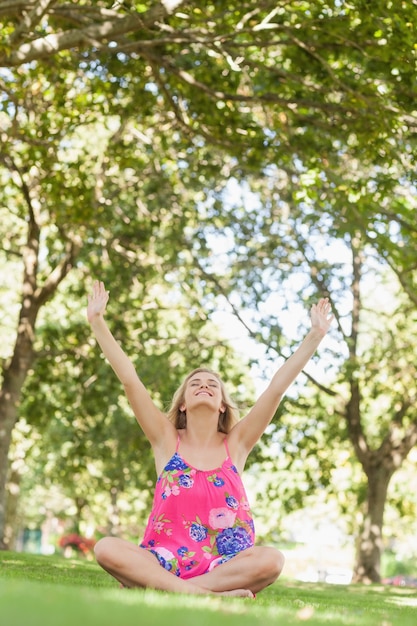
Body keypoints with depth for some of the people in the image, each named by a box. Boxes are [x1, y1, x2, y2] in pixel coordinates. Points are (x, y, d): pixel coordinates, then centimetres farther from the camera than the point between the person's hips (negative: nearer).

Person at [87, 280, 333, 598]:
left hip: (224, 564, 1)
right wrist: (98, 322, -4)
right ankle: (210, 595, -35)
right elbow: (130, 381, 1)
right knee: (106, 549, -29)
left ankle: (155, 586, -28)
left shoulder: (235, 444, 10)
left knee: (271, 560, -31)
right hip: (166, 560, 0)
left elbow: (277, 388, 4)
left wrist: (315, 336, 0)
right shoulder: (167, 440, 9)